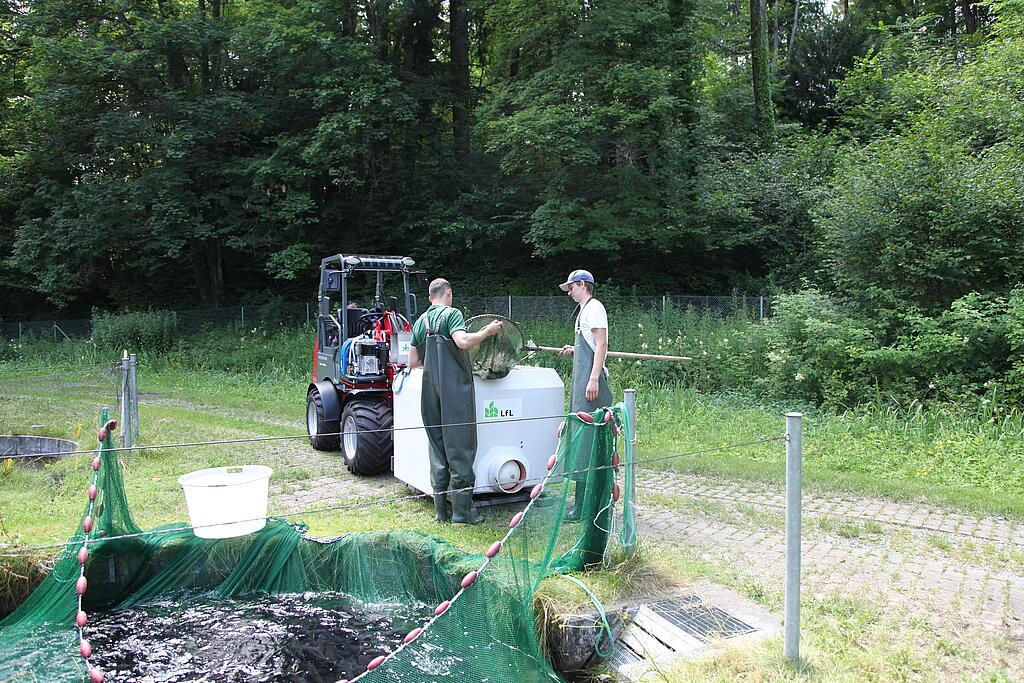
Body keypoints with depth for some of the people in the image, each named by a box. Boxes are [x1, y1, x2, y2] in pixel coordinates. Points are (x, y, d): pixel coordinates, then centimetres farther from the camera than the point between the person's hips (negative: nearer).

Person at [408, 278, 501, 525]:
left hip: (430, 391, 6)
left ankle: (441, 510, 15)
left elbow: (413, 361, 17)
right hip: (456, 389, -6)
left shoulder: (420, 322, 14)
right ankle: (461, 511, 0)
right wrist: (488, 331, -11)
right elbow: (463, 341, -24)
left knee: (437, 447, 11)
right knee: (460, 448, -2)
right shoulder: (451, 314, -6)